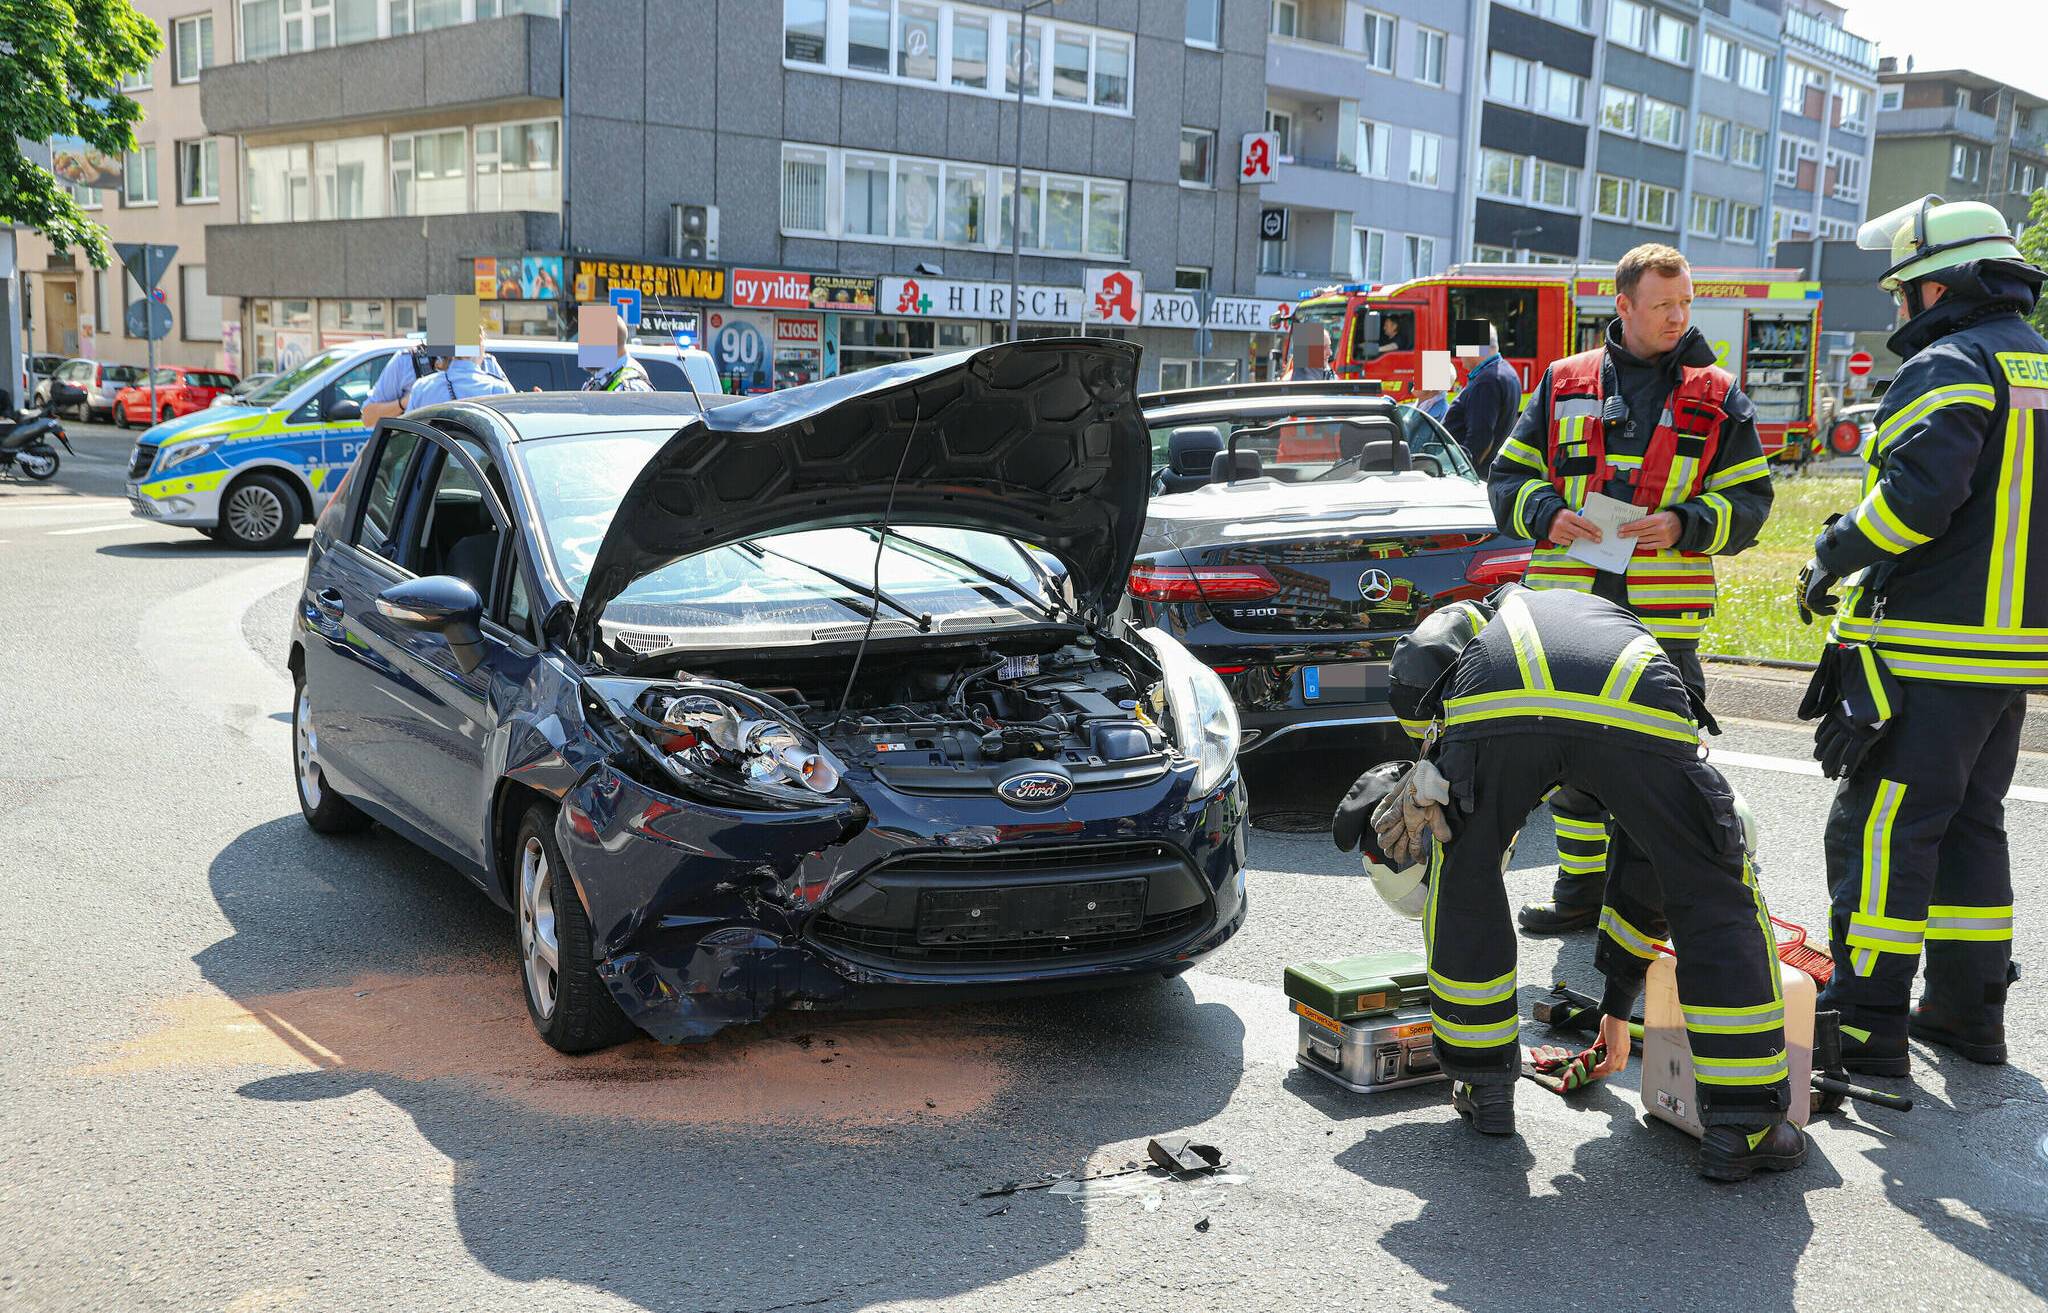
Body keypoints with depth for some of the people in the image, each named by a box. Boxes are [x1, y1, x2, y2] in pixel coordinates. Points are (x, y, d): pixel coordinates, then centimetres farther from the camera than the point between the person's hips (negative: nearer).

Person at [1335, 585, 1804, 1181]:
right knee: (1716, 904, 20)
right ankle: (1741, 1130, 20)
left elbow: (1417, 663, 20)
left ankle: (1484, 1088, 35)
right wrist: (1617, 1006, 59)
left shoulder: (1486, 612, 48)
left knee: (1466, 887, 26)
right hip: (1635, 717, 1)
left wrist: (1430, 773, 25)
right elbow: (1641, 878, 51)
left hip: (1490, 706, -1)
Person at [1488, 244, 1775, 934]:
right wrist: (1547, 515, -8)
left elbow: (1750, 497, 5)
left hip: (1664, 617, -2)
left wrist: (1685, 524, -12)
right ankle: (1581, 890, 24)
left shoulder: (1717, 397, 7)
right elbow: (1508, 476, 12)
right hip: (1571, 612, 2)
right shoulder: (1563, 384, 10)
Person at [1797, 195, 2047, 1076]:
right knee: (1970, 827, 18)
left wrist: (1834, 557, -9)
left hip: (1932, 655, -9)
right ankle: (1969, 1011, 26)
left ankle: (1867, 1026, 0)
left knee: (1878, 832, -3)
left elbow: (1919, 493, -24)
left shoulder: (1949, 368, -12)